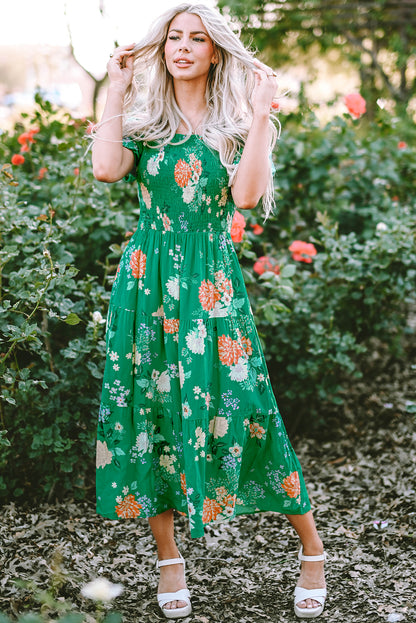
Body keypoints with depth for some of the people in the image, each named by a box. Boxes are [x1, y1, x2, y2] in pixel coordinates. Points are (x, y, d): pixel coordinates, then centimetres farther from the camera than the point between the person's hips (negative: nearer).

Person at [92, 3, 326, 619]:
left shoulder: (236, 122, 5)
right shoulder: (143, 119, 9)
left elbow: (246, 195, -13)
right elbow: (105, 168, -12)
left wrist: (260, 112, -13)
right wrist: (117, 90, -4)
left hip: (213, 283, -2)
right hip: (148, 279, 2)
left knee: (240, 407, -3)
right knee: (149, 409, 4)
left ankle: (311, 546, 14)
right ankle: (168, 557, 20)